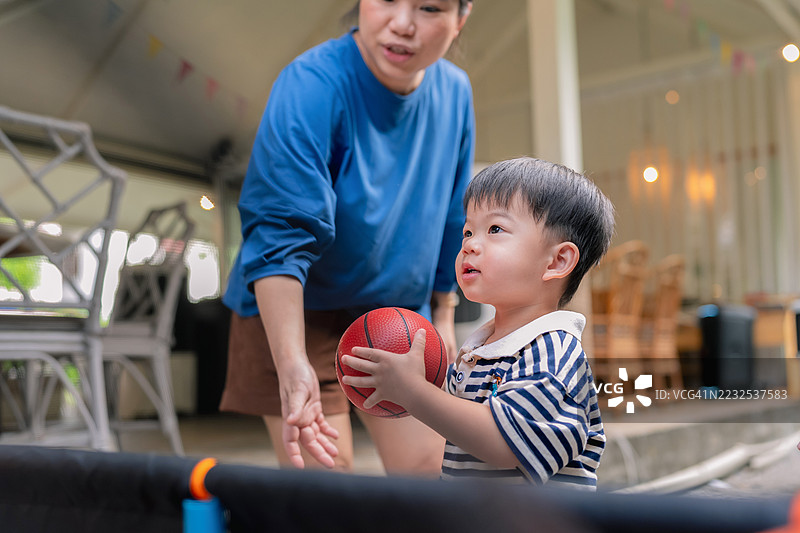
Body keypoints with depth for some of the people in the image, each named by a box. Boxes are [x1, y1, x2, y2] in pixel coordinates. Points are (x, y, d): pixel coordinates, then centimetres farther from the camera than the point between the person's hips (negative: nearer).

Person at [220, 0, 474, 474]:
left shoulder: (455, 92, -3)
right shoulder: (311, 85, -24)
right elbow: (278, 234, -32)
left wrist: (443, 316, 13)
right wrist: (293, 364, -43)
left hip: (399, 309, 6)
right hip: (297, 310, -5)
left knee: (427, 474, 7)